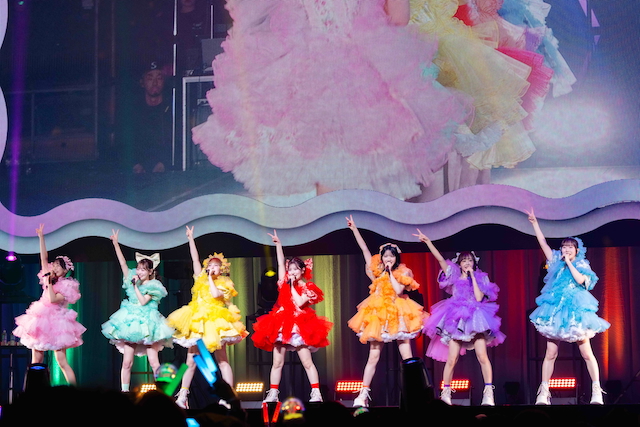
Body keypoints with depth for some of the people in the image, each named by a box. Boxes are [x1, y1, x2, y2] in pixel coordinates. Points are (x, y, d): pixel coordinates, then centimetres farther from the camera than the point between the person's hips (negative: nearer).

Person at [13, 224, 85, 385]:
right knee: (36, 361, 3)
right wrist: (41, 237, 8)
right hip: (41, 321, 6)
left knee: (62, 361, -11)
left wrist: (49, 282, -12)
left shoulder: (67, 285, -6)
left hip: (55, 322, -6)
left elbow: (53, 299, -20)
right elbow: (44, 257, 11)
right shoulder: (51, 278, 11)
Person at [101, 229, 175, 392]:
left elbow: (143, 301, -13)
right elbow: (122, 262, 6)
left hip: (147, 324, -4)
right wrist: (115, 243, 1)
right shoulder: (132, 280, 10)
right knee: (127, 362, 0)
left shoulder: (153, 286, -2)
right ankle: (124, 392, 3)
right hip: (130, 322, 4)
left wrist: (136, 286, -9)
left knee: (154, 363, -8)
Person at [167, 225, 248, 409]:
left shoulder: (224, 284, 5)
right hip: (197, 321, 3)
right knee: (191, 362, 0)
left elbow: (215, 294, -16)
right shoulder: (200, 279, 15)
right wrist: (191, 239, 15)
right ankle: (182, 396, 0)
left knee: (222, 361, -3)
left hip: (215, 322, -3)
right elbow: (195, 259, 14)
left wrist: (211, 278, -4)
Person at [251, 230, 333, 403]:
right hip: (281, 324, 4)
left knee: (307, 362, -5)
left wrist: (293, 286, -9)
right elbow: (281, 263, 10)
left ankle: (316, 393, -5)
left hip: (299, 326, -4)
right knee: (277, 362, 4)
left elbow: (300, 302, -15)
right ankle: (273, 393, 8)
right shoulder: (284, 282, 10)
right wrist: (278, 244, 6)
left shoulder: (307, 287, -1)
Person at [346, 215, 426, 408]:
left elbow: (399, 290, -15)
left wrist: (390, 273, -9)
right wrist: (354, 229, 7)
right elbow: (364, 249, 9)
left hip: (398, 316, -2)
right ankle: (363, 395, 1)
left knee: (407, 358, -5)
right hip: (378, 316, 2)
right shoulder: (377, 271, 9)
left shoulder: (403, 273, 1)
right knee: (373, 357, 0)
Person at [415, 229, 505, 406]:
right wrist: (428, 242, -5)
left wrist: (472, 276, -2)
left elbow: (479, 297, -5)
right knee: (451, 359, -6)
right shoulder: (454, 276, 11)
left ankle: (489, 394, -14)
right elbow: (440, 259, 3)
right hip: (456, 318, 0)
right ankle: (445, 393, 3)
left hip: (475, 319, 0)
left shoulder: (480, 279, 11)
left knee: (482, 357, -12)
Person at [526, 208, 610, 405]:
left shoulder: (582, 266, 7)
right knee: (550, 353, -4)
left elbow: (580, 280, -13)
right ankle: (543, 393, -4)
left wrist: (569, 263, -5)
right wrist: (534, 223, 6)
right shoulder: (556, 262, 14)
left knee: (587, 353, -5)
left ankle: (596, 392, -2)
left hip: (575, 311, -2)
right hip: (556, 311, 2)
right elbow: (543, 242, 10)